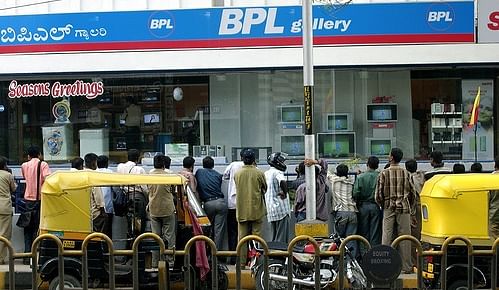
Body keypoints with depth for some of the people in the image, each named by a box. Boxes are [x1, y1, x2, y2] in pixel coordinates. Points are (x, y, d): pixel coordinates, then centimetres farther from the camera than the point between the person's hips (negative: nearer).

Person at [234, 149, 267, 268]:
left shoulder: (237, 173, -1)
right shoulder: (259, 173, -8)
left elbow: (237, 188, 10)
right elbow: (265, 188, 5)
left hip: (242, 210, 2)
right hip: (256, 209, -2)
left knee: (242, 236, 7)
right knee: (257, 235, 4)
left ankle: (242, 261, 7)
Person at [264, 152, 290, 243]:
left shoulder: (266, 173, 15)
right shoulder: (277, 172, -11)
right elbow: (282, 182, -34)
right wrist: (285, 192, -18)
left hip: (271, 210, 8)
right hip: (281, 210, -8)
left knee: (274, 238, 14)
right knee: (282, 239, -6)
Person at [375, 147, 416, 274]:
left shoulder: (384, 173, -3)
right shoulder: (406, 173, 2)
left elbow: (378, 195, -4)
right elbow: (412, 193, 4)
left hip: (389, 208, -1)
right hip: (404, 208, 1)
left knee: (387, 237, 3)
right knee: (404, 238, 4)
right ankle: (406, 267, 6)